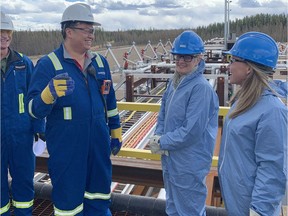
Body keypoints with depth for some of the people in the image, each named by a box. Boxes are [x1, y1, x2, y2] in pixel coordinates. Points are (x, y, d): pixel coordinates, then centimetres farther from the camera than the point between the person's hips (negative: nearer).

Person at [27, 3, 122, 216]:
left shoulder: (100, 62, 7)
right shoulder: (48, 64, -10)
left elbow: (110, 101, 14)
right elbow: (34, 110, -15)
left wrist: (116, 132, 16)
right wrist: (50, 93, -35)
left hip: (99, 145, 5)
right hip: (66, 149, -5)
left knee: (99, 198, 20)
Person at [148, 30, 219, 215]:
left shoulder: (201, 88, -22)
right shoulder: (174, 82, 4)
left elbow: (192, 131, -25)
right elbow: (163, 113, 11)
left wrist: (162, 143, -15)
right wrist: (158, 136, -7)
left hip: (190, 165, -8)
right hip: (170, 158, 8)